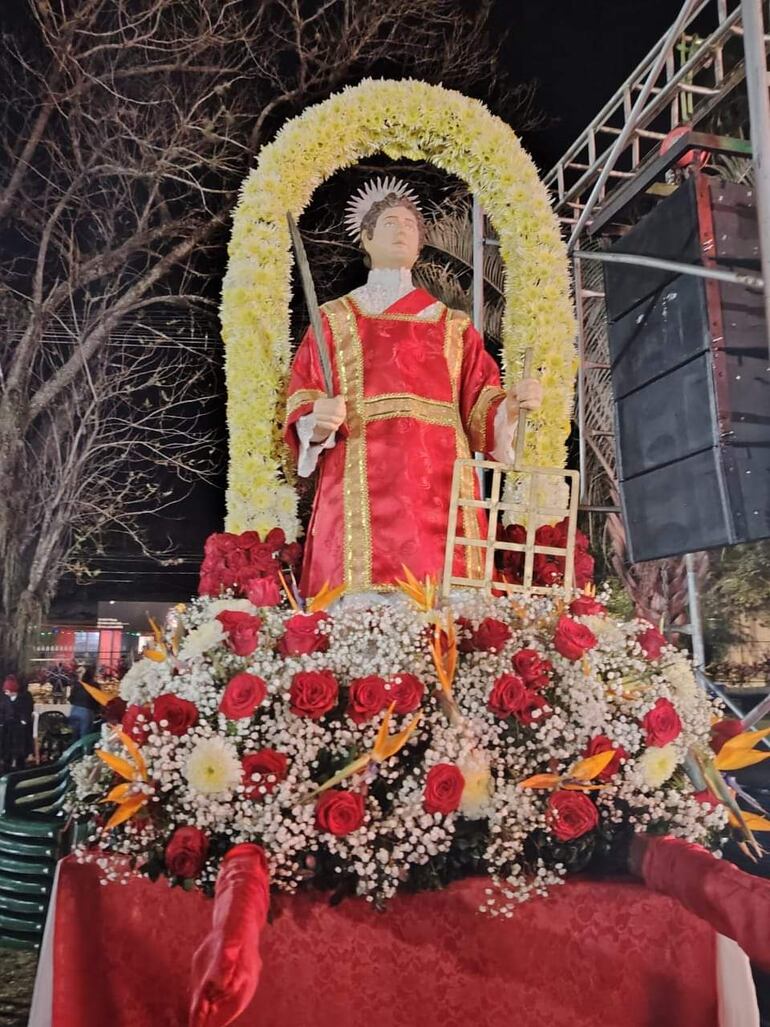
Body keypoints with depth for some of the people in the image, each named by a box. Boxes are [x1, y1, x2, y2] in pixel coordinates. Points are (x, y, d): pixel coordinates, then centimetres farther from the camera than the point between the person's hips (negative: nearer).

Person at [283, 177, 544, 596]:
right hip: (362, 489, -2)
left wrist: (511, 404, -8)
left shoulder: (453, 326, 22)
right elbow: (303, 405, 7)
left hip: (439, 489, 2)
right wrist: (318, 420, -15)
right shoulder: (334, 319, 16)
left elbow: (480, 406, 13)